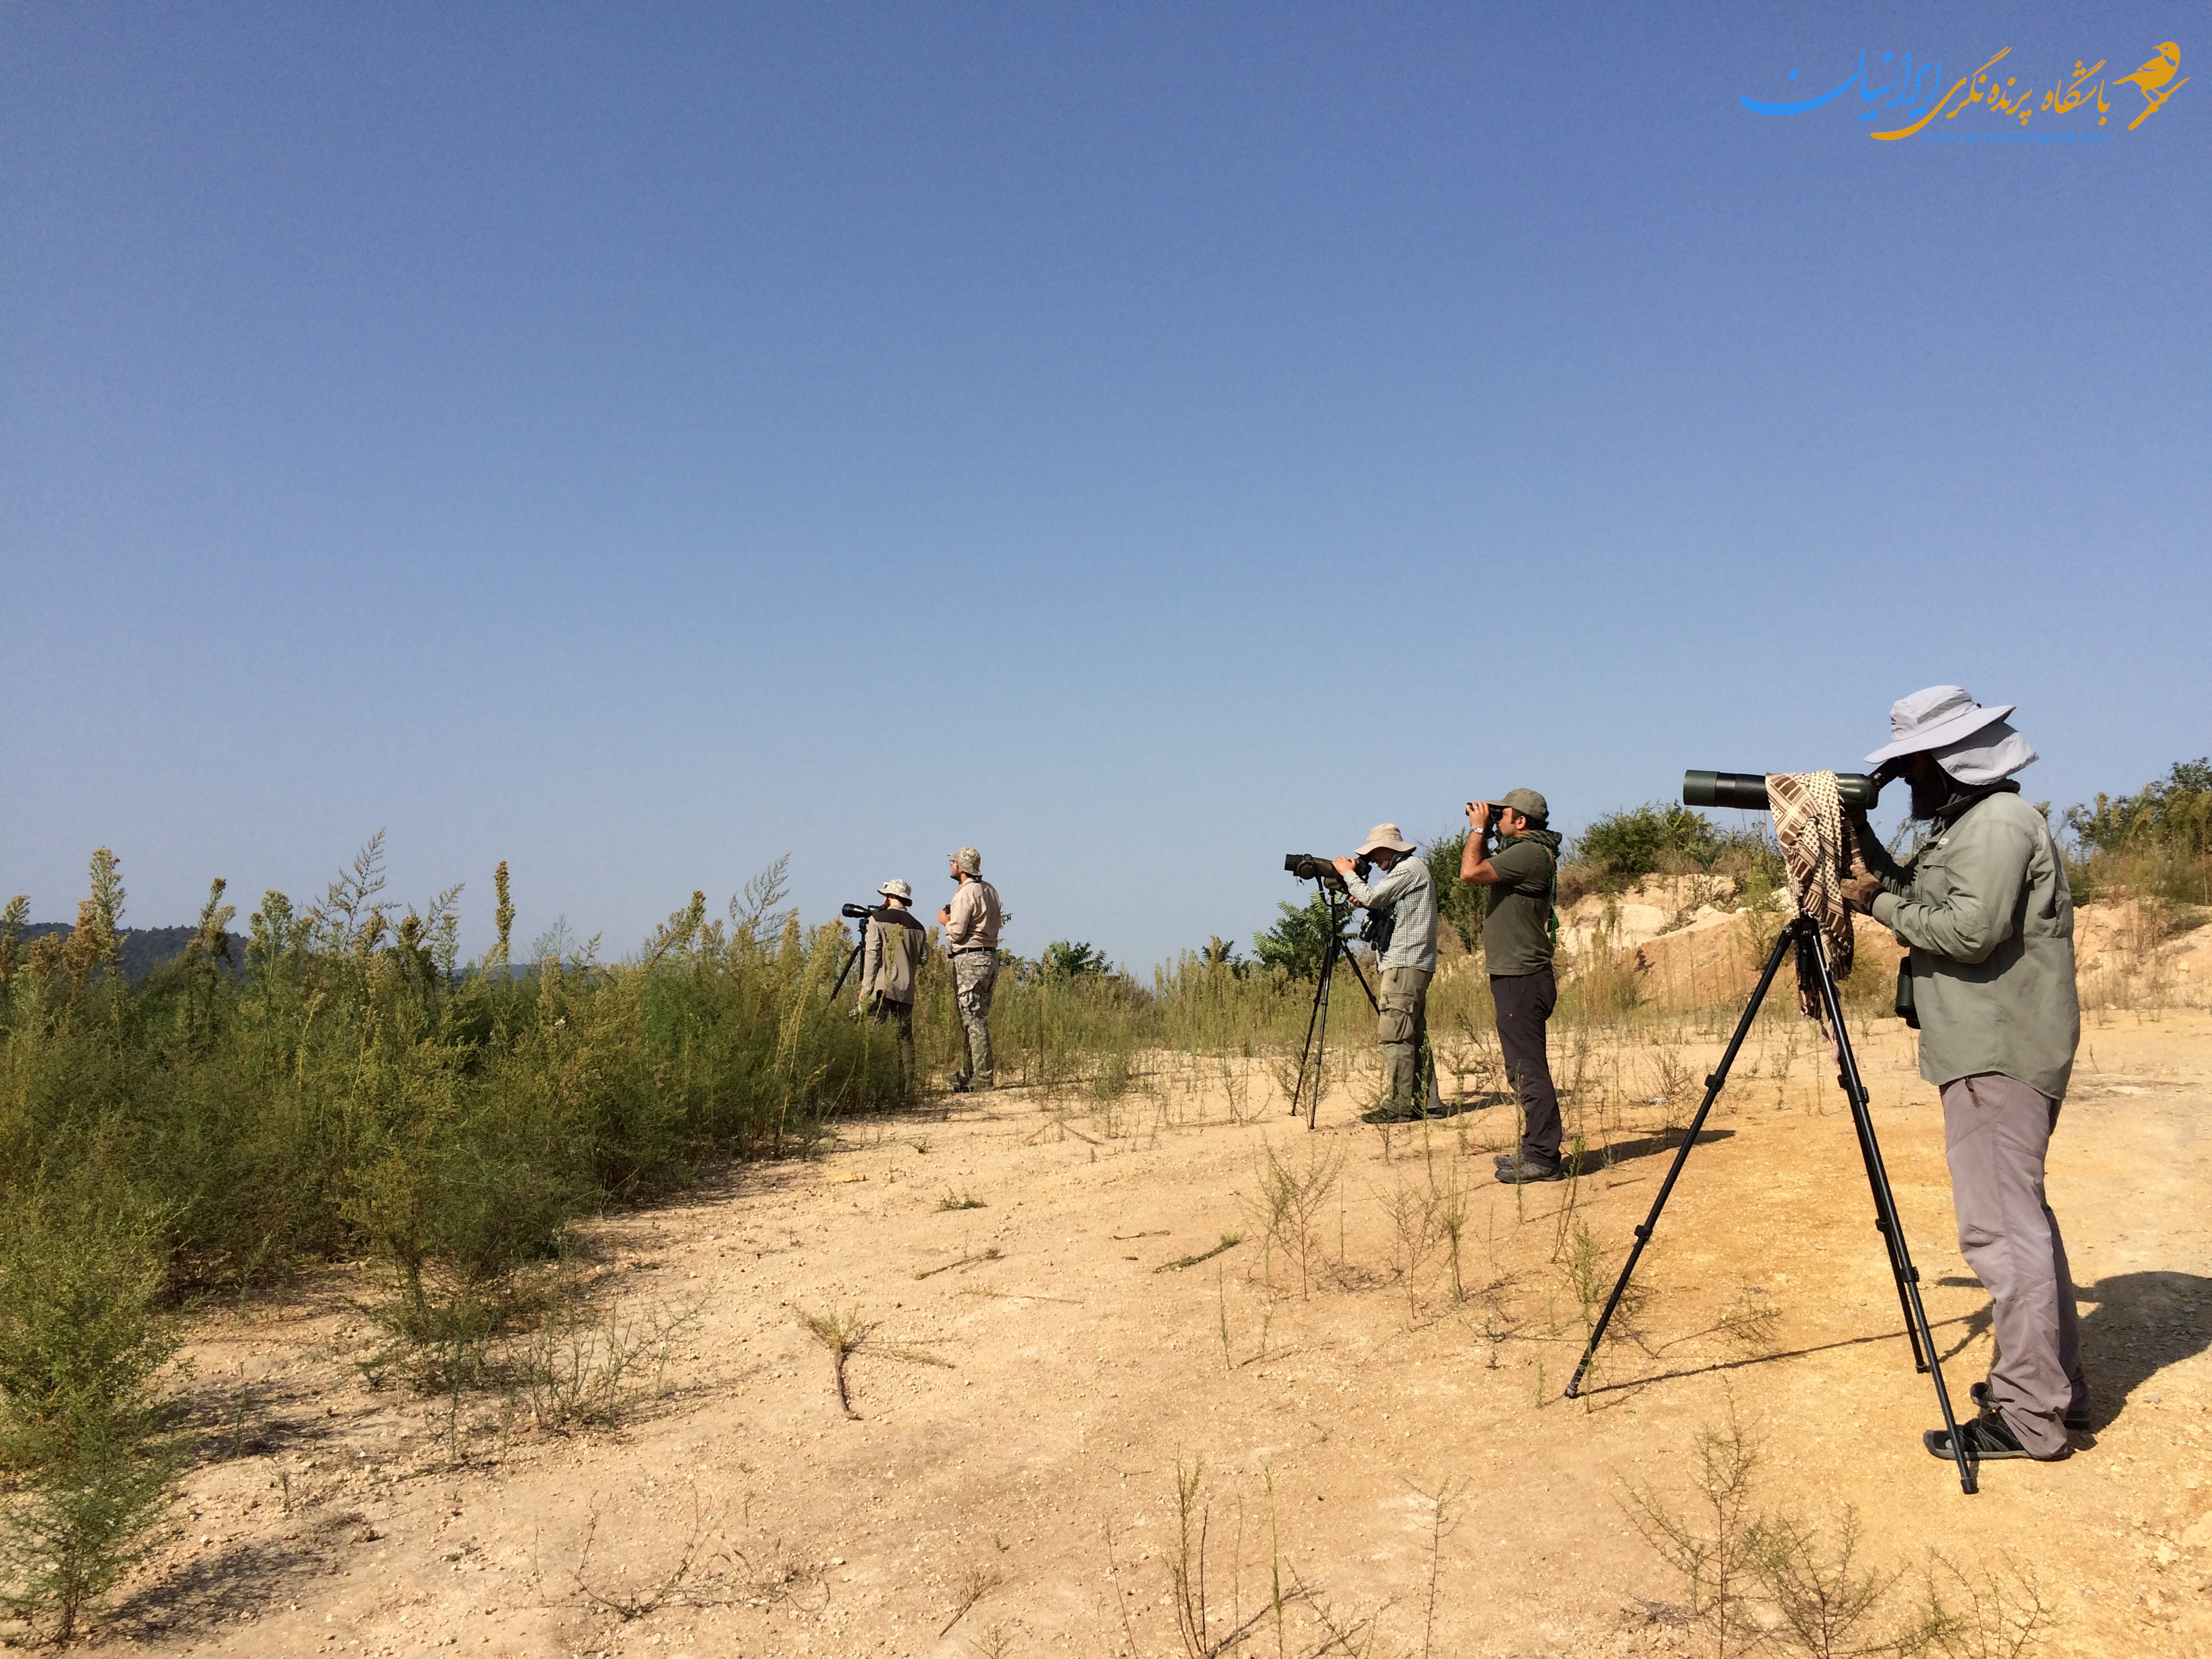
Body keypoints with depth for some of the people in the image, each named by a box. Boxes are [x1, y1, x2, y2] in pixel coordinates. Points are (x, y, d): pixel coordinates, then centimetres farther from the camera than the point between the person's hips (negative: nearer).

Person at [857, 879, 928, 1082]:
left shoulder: (878, 919, -1)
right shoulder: (917, 926, 10)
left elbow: (872, 956, -6)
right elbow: (924, 958, 11)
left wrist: (865, 987, -4)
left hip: (882, 987, -4)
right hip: (906, 990, 4)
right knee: (905, 1036, 7)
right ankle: (908, 1079, 3)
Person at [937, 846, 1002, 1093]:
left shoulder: (966, 894, -13)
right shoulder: (990, 890, 14)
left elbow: (956, 932, -16)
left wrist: (946, 921, 4)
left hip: (969, 960, -9)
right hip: (989, 957, 9)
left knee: (973, 1020, -7)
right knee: (977, 1019, 12)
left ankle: (982, 1078, -8)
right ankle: (969, 1074, 18)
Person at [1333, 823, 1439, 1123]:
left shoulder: (1411, 868, -8)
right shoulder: (1405, 870, 23)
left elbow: (1371, 897, -15)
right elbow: (1388, 911, 25)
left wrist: (1348, 873, 0)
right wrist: (1365, 904, 9)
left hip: (1404, 965, -11)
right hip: (1408, 965, 11)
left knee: (1394, 1035, -12)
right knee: (1412, 1036, 10)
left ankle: (1400, 1106, -12)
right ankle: (1419, 1101, 12)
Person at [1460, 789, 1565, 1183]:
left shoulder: (1530, 853, -16)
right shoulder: (1522, 852, 16)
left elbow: (1470, 872, -22)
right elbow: (1480, 871, 25)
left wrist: (1478, 829, -8)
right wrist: (1482, 832, 15)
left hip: (1523, 981, -11)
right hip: (1514, 977, 11)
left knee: (1530, 1069, -8)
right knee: (1523, 1069, 16)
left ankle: (1543, 1158, -5)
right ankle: (1534, 1149, 24)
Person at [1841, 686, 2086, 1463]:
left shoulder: (1998, 824, -14)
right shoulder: (1966, 824, 18)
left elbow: (1969, 930, -23)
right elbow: (1927, 903, 18)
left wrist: (1879, 904, -12)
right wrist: (1870, 852, 8)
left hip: (1999, 1056, -11)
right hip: (1993, 1049, 11)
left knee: (2000, 1225, -9)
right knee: (2020, 1215, 17)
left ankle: (2028, 1416, -4)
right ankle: (2053, 1382, 28)